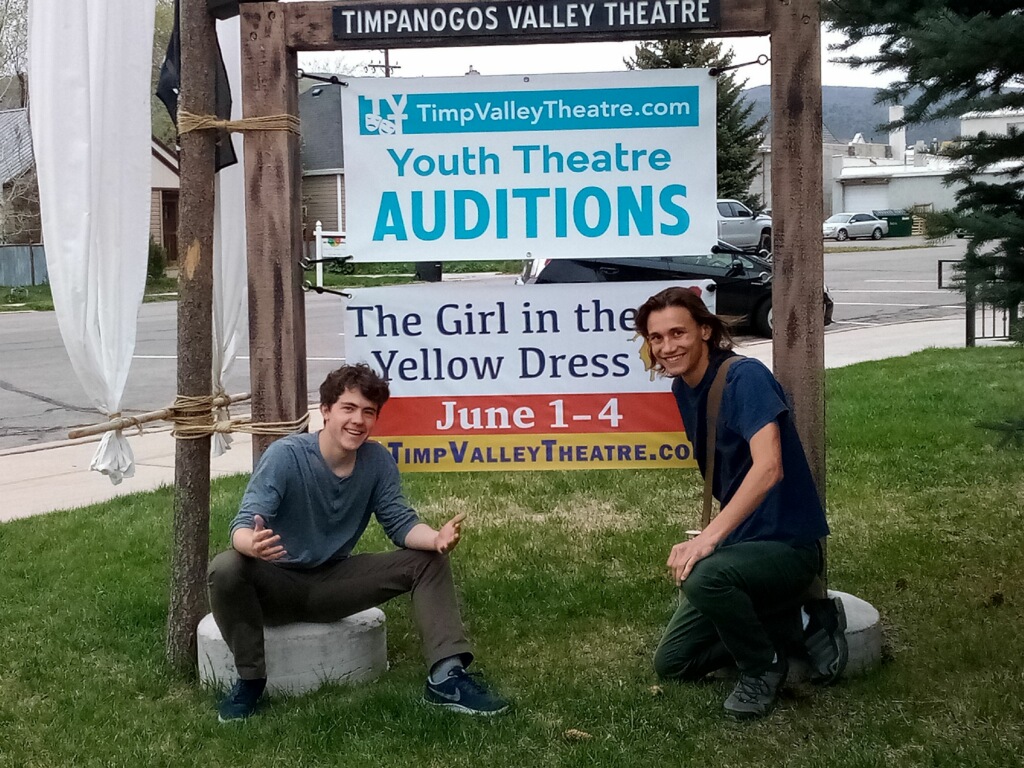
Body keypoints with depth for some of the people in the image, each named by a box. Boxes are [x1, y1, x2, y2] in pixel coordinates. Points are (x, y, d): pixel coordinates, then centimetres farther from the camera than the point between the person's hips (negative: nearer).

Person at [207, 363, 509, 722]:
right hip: (277, 584, -4)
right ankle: (250, 679, -14)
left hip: (333, 583, 4)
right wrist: (254, 544, -53)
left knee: (429, 560, -10)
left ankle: (446, 676, -17)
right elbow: (244, 524, -27)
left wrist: (436, 538, -33)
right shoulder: (285, 455, -21)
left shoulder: (378, 460, -8)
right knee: (226, 568, -36)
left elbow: (401, 522, -9)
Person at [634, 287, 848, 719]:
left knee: (704, 576, -38)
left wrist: (709, 538, -38)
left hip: (787, 543, -9)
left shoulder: (744, 377, -19)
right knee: (671, 663, 9)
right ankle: (791, 628, 16)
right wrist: (712, 538, 5)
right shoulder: (683, 388, 6)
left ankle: (765, 666, -9)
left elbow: (768, 467, -33)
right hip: (739, 542, 9)